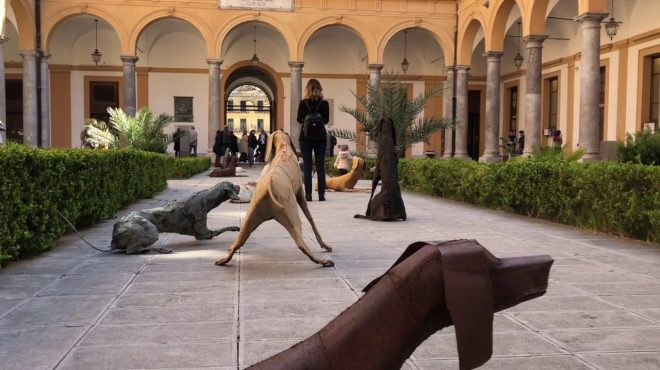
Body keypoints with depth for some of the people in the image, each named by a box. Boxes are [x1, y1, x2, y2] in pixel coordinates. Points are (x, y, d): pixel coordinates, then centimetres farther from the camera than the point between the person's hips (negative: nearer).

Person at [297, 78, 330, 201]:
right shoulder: (324, 103, -4)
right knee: (320, 166, 6)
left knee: (307, 166, 3)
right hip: (320, 138, 1)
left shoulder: (303, 103, -6)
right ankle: (321, 194, 5)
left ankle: (308, 194, 0)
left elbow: (299, 119, -1)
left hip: (306, 138, -1)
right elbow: (326, 120, 3)